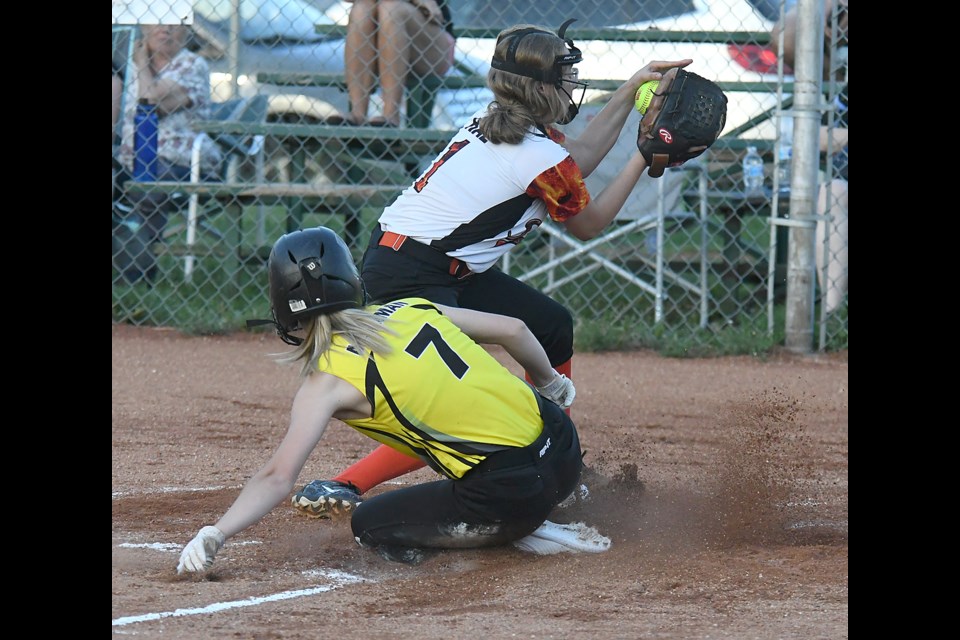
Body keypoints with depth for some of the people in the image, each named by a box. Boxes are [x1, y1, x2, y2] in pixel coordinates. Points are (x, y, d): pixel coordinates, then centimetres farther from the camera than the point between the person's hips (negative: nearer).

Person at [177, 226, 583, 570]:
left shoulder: (328, 381, -6)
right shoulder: (411, 309, 10)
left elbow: (278, 478, -14)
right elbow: (513, 330, 17)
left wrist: (214, 536, -14)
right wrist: (551, 383, 36)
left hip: (513, 491, -8)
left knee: (370, 526, 11)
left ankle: (523, 535, -2)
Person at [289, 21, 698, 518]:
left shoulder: (498, 122, 8)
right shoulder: (539, 157, -16)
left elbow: (575, 163, 23)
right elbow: (588, 225, 3)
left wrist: (631, 89, 23)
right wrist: (643, 160, 9)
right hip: (411, 277, -10)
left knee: (553, 327, 19)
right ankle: (342, 487, -19)